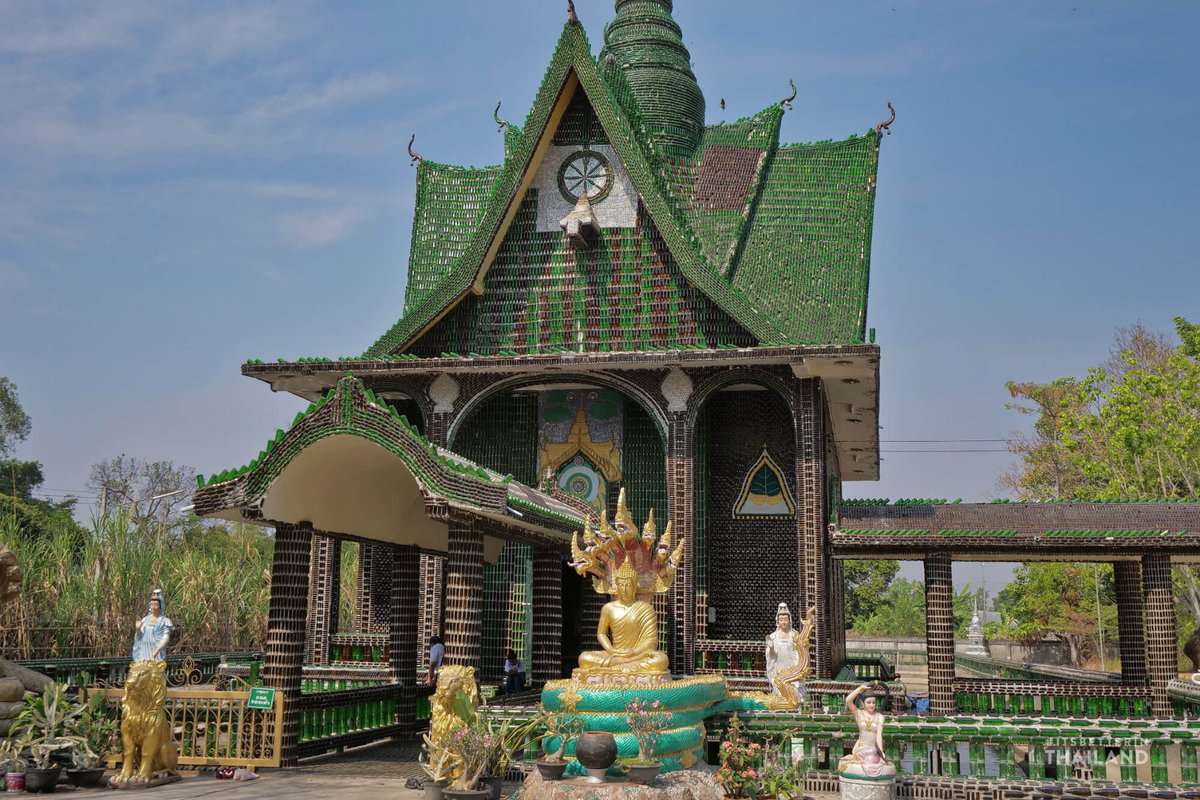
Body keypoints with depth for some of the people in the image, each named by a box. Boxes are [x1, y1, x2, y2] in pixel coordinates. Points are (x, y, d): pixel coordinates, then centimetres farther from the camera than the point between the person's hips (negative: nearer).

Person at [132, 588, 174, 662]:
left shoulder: (164, 621, -1)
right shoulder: (145, 620, 12)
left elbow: (165, 639, -8)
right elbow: (138, 638, 13)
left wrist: (156, 651, -19)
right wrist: (138, 629, -7)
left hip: (157, 653, -4)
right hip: (144, 653, 4)